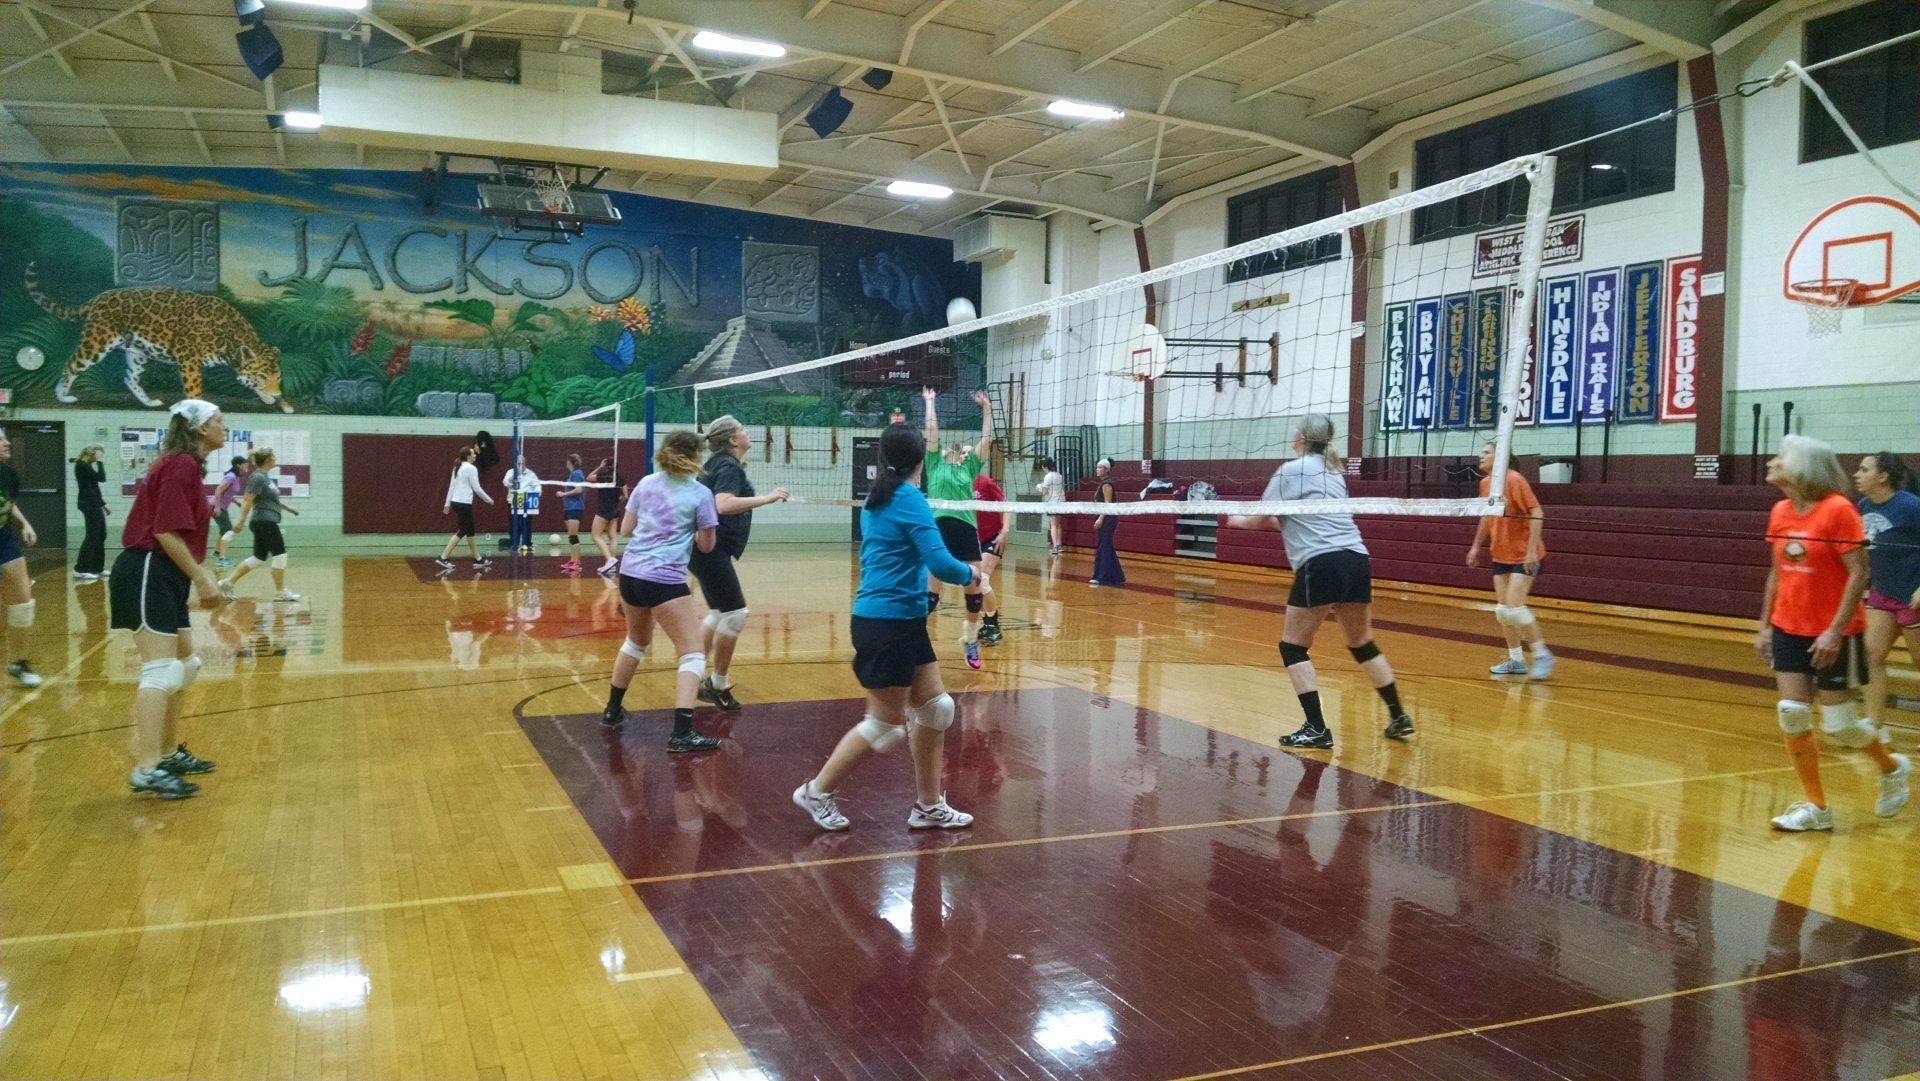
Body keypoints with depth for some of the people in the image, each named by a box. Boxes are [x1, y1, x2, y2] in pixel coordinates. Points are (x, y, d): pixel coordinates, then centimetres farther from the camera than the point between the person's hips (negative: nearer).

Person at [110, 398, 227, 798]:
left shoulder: (185, 465, 16)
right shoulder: (181, 465, -13)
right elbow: (167, 532, -20)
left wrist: (198, 580, 17)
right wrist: (201, 578, -16)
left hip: (164, 577, 11)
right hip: (148, 575, -11)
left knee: (184, 666, 17)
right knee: (160, 672, -13)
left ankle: (170, 753, 27)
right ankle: (146, 770, -14)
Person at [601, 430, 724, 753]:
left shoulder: (646, 483, 7)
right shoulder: (700, 494, -6)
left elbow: (626, 529, 12)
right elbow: (706, 545, 1)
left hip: (630, 574, 6)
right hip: (664, 581, -6)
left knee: (636, 642, 30)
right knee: (693, 655, -2)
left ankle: (612, 711, 41)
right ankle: (681, 734, -15)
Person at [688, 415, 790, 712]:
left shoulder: (720, 464, 15)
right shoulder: (730, 467, -13)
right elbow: (723, 505, -31)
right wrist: (766, 498, -30)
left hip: (704, 547, 11)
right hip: (712, 550, -11)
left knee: (718, 612, 20)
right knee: (735, 613, -7)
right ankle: (718, 685, 1)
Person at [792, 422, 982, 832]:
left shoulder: (876, 500, 11)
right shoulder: (910, 500, -16)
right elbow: (941, 563, -22)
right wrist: (971, 574, -4)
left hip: (904, 622, 9)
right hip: (887, 623, -9)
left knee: (935, 707, 12)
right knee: (885, 725, 2)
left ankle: (928, 806, 20)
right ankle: (817, 791, 16)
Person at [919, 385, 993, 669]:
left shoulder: (969, 467, 20)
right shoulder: (935, 464, 13)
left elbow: (987, 438, 19)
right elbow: (932, 431, 7)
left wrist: (986, 408, 18)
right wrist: (929, 401, 13)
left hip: (967, 530, 3)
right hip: (939, 528, -3)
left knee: (975, 589, 2)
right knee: (931, 592, -4)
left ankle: (971, 640, 20)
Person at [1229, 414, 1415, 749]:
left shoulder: (1291, 471, -2)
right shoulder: (1332, 471, 20)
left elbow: (1258, 520, 4)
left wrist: (1238, 520, 24)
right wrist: (1276, 521, 35)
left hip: (1321, 564, -7)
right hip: (1357, 560, 7)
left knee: (1293, 647, 3)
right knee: (1362, 644, 22)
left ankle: (1317, 729, -3)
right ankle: (1399, 717, 26)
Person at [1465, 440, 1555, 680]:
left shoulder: (1514, 480, -17)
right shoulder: (1485, 483, 6)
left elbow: (1536, 514, -20)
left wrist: (1532, 550, -25)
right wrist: (1476, 546, 19)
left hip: (1524, 556, -8)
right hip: (1500, 555, 8)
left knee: (1514, 607, -14)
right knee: (1502, 610, 6)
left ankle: (1542, 655, 0)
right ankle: (1516, 660, 16)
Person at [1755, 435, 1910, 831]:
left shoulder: (1838, 509, -15)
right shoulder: (1780, 512, 5)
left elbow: (1859, 574, -16)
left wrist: (1835, 631, -21)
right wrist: (1765, 625, 11)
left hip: (1831, 635, -6)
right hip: (1788, 630, 6)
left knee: (1837, 724, 1)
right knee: (1792, 715, -1)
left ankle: (1892, 768, 32)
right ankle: (1816, 807, 10)